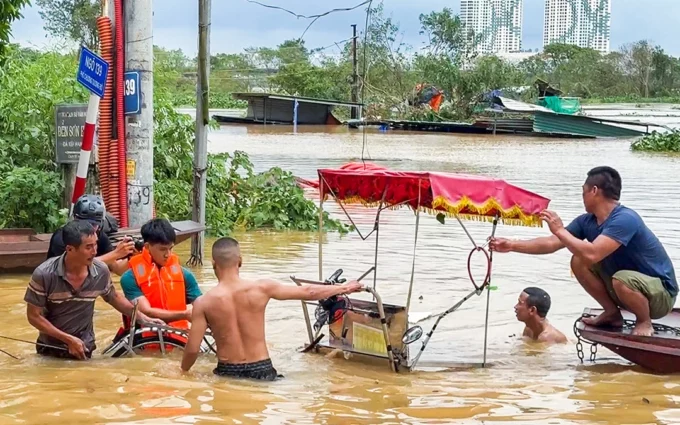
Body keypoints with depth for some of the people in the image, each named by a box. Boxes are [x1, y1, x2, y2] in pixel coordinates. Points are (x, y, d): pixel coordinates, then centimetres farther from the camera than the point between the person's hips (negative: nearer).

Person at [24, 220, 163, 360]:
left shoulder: (101, 271, -13)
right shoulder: (44, 274, -22)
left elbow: (114, 297, 9)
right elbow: (34, 316, -14)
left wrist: (144, 319, 3)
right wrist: (68, 339, -20)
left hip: (84, 350, 2)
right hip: (50, 350, -2)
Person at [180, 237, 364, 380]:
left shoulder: (204, 303, -8)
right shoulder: (261, 288, -5)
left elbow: (192, 349, -8)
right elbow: (308, 292, 6)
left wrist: (183, 372, 13)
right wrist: (343, 288, 19)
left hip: (228, 372, -1)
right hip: (261, 370, 1)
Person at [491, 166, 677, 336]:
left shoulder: (625, 219, -27)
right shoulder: (587, 221, -1)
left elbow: (591, 254, -38)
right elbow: (551, 243, 5)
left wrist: (560, 230, -27)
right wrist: (511, 246, 3)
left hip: (660, 295, -7)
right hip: (629, 288, 7)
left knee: (622, 279, -38)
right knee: (578, 262, -3)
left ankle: (644, 322, -8)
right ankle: (612, 313, 9)